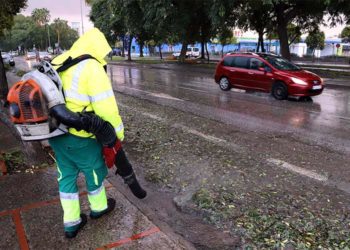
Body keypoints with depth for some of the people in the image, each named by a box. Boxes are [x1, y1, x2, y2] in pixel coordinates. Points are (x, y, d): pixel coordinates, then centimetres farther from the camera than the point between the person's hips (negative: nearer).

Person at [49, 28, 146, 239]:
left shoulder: (57, 63, 9)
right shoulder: (92, 68, -17)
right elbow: (106, 108, -20)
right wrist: (119, 134, -8)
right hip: (80, 137, -7)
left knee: (67, 175, 19)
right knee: (94, 171, 18)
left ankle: (71, 223, 31)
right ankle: (99, 207, 42)